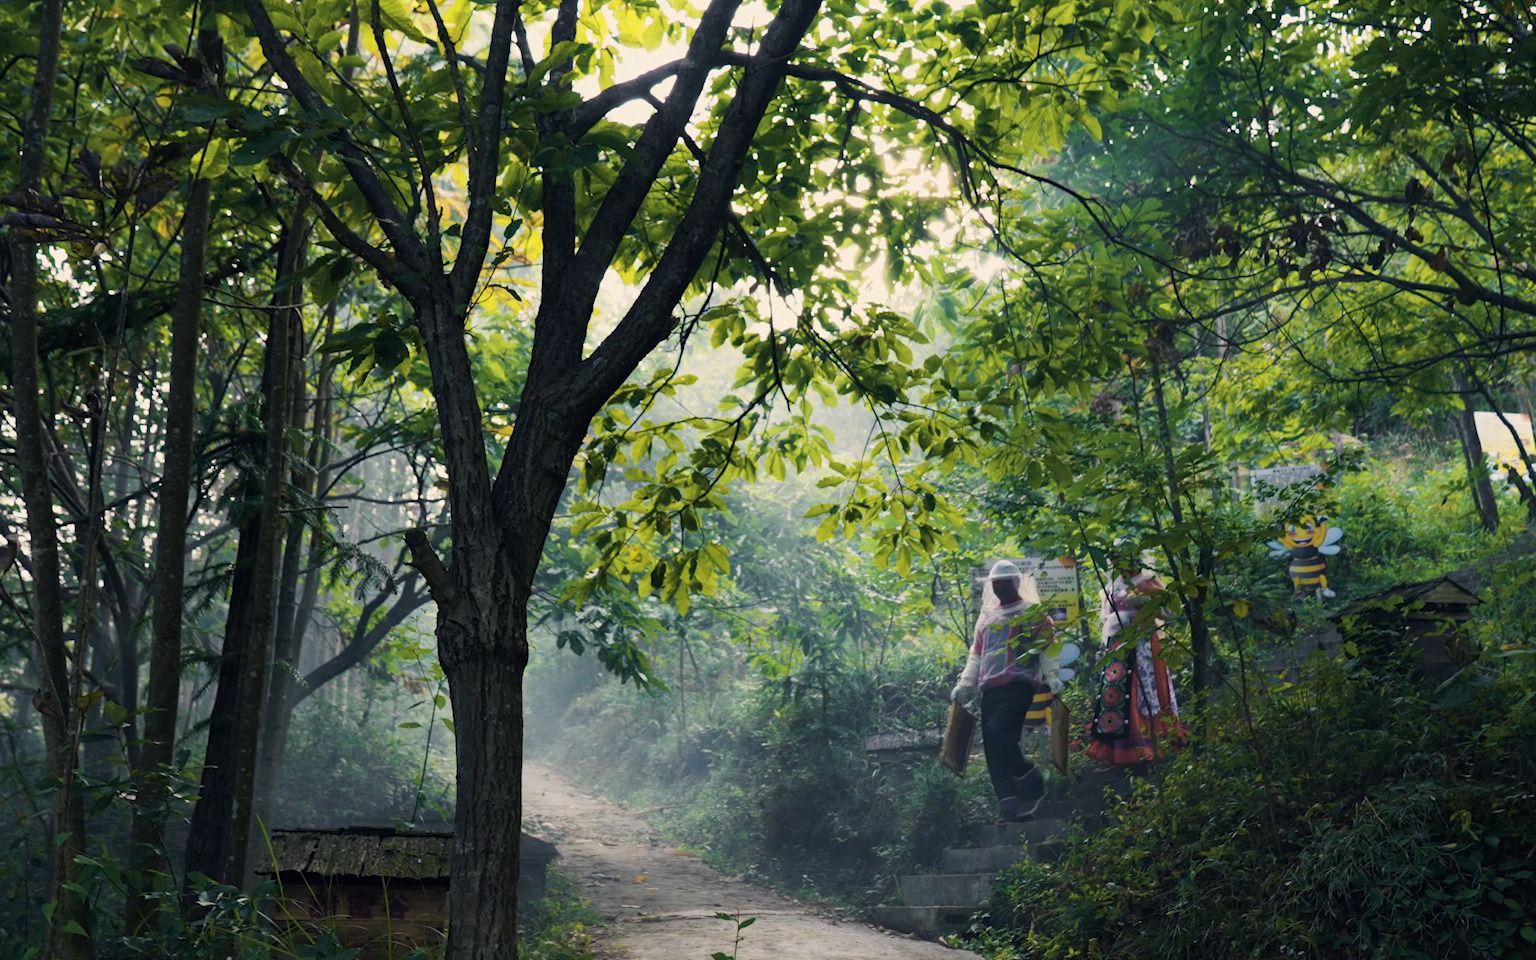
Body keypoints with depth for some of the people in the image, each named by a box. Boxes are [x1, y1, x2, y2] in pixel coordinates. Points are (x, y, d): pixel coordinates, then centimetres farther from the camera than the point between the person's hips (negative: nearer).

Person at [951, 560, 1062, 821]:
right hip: (990, 688, 7)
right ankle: (1011, 804, 4)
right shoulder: (986, 617, 24)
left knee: (998, 733, -24)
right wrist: (965, 685, 20)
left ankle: (1030, 780, -7)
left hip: (1019, 684, -6)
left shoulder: (1033, 613, 7)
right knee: (992, 748, -1)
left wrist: (1052, 675, -16)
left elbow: (1047, 647, -2)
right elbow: (976, 655, 28)